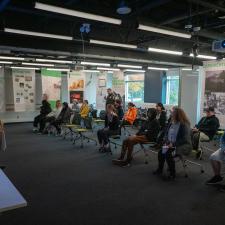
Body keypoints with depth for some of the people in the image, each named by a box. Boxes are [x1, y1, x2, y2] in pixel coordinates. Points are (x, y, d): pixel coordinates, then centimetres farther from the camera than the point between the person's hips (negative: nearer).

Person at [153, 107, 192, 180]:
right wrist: (166, 141, -6)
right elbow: (166, 134, 14)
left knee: (168, 154, -27)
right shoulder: (171, 123, 7)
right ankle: (160, 169, 11)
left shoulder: (184, 125, -16)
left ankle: (172, 174, -9)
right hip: (171, 145, 8)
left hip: (184, 145, -8)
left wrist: (173, 144, -25)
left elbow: (185, 139, -21)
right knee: (161, 152, -9)